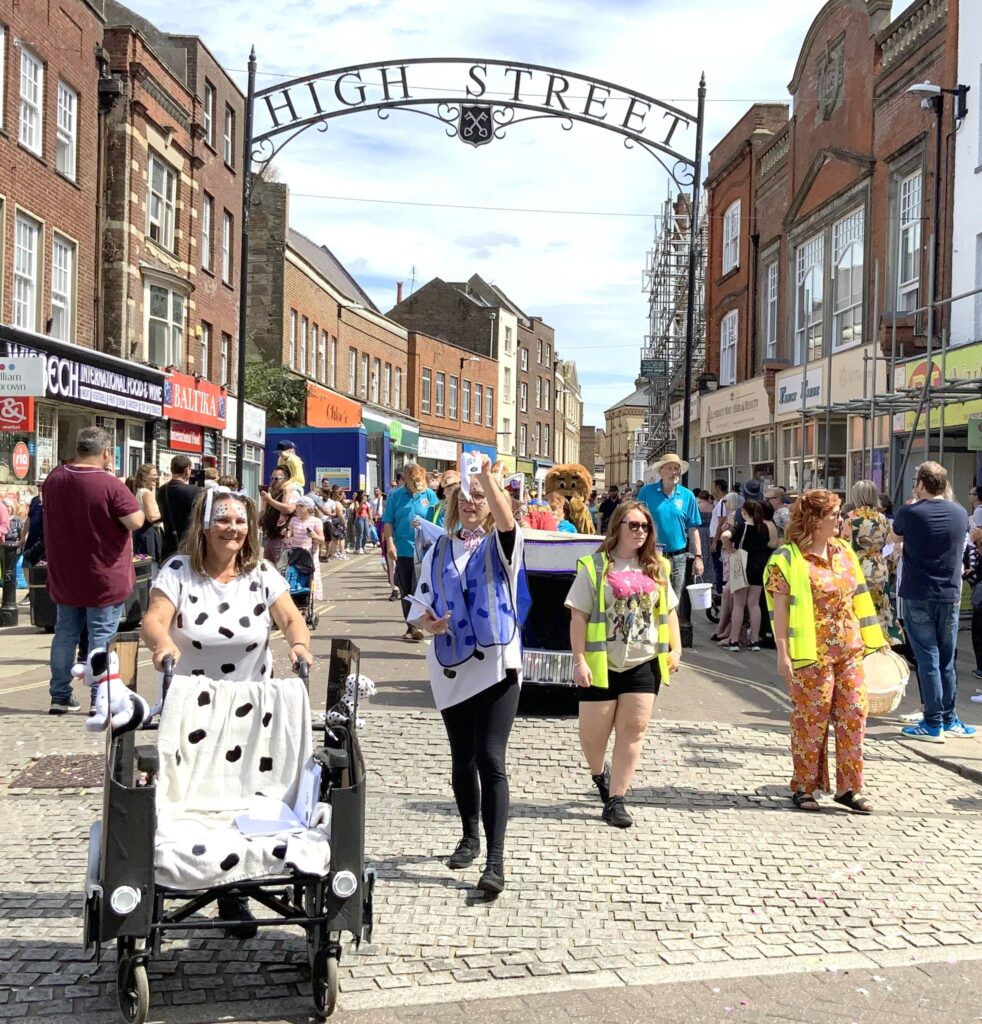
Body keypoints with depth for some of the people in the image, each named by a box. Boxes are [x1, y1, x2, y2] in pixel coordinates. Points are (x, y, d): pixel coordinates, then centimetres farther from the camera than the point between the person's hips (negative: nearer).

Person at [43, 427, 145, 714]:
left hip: (64, 578, 6)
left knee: (65, 634, 15)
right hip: (104, 580, -5)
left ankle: (60, 696, 21)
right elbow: (136, 521, -20)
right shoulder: (110, 485, -21)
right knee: (101, 638, 2)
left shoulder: (54, 479, -1)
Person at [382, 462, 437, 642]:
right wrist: (390, 544, -9)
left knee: (419, 589, -10)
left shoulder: (429, 495, 1)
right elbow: (388, 522, 2)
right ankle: (410, 626, 22)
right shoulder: (396, 496, 3)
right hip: (402, 550, 2)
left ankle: (417, 624, -10)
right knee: (405, 591, 11)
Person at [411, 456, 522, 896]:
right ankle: (470, 837, 35)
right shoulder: (439, 551, 10)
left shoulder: (501, 544, 1)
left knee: (490, 758, -12)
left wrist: (487, 476, -35)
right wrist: (431, 623, -11)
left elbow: (507, 519, -23)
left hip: (497, 665, -4)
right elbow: (421, 608, 11)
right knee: (462, 759, 14)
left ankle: (495, 860, -10)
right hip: (451, 667, 4)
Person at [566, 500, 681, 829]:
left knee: (633, 730, -1)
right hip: (602, 663, -3)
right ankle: (599, 774, 38)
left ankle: (615, 800, 6)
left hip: (643, 664, 3)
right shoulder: (594, 566, -5)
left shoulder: (656, 568, 7)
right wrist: (579, 660, -11)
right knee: (593, 732, 5)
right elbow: (578, 617, -7)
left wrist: (675, 648, 2)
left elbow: (669, 611, 14)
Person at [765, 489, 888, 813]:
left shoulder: (843, 551, 11)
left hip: (849, 651, 6)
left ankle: (849, 787, 16)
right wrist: (783, 653, -14)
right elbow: (780, 609, -10)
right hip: (812, 654, -6)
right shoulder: (788, 558, -8)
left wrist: (867, 639, 14)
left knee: (853, 714, 6)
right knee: (811, 719, 2)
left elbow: (857, 598, 17)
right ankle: (804, 787, 15)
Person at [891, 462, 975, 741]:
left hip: (917, 597, -4)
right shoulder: (961, 514, 2)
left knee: (927, 659, 1)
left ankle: (933, 724, 2)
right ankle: (949, 720, 20)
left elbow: (893, 538, 10)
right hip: (950, 596, 4)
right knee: (947, 660, 13)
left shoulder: (909, 513, -11)